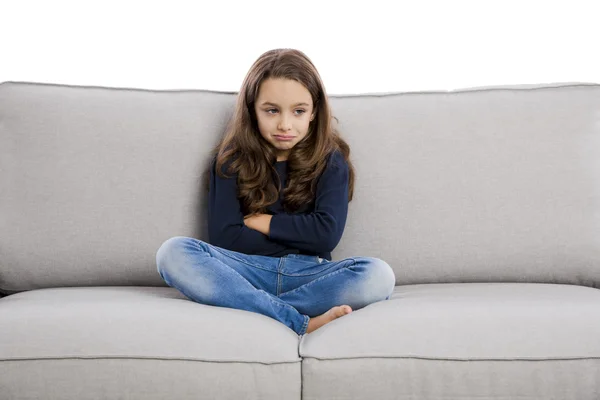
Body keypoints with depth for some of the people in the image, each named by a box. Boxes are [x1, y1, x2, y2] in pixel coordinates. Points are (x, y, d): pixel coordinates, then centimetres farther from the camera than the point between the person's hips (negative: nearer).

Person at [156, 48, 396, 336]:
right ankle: (301, 322, -34)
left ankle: (250, 308, -28)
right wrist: (298, 237, -5)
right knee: (173, 253, -29)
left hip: (307, 275, 0)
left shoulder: (330, 159, 6)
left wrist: (259, 221, -4)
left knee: (378, 276, -30)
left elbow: (327, 234, -8)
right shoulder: (232, 158, 5)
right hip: (247, 270, 0)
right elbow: (223, 237, -5)